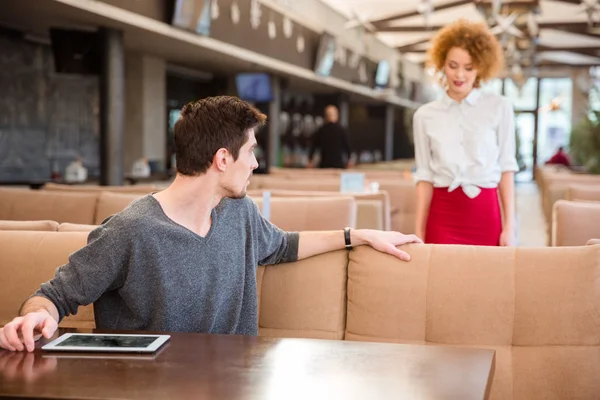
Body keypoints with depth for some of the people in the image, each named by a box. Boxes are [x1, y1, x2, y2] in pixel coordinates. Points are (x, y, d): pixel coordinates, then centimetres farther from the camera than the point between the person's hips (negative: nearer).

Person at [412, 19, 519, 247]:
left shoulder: (500, 108, 2)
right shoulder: (425, 115, 5)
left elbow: (506, 168, 3)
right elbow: (425, 176, 6)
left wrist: (509, 226, -1)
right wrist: (419, 232, 2)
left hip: (485, 215, 0)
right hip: (442, 217, 1)